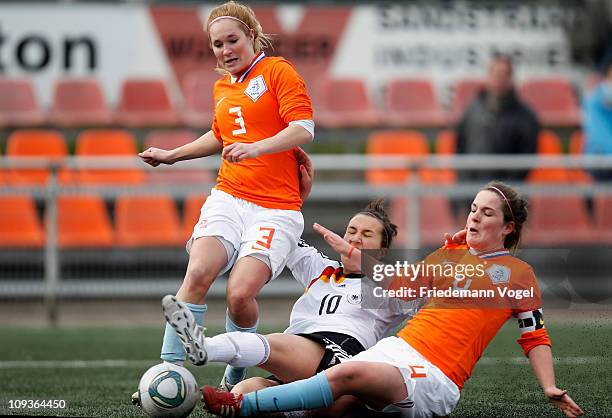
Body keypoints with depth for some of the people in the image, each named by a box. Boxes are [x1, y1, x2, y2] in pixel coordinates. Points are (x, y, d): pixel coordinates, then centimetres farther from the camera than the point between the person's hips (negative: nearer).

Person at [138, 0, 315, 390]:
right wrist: (172, 155, 37)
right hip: (229, 196, 5)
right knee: (198, 274, -21)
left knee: (240, 292, -22)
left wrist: (256, 148, -29)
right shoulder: (222, 87, 20)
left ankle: (236, 382, 2)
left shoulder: (278, 71, -1)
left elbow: (304, 128, -15)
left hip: (277, 207, -5)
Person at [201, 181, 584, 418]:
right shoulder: (450, 255, 23)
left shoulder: (518, 273, 9)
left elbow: (535, 336, 10)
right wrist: (350, 251, 33)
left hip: (435, 378, -3)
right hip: (397, 348, 3)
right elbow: (399, 283, 31)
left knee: (348, 375, -26)